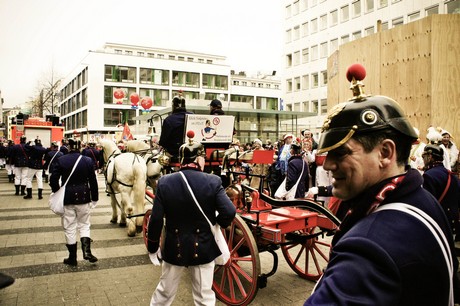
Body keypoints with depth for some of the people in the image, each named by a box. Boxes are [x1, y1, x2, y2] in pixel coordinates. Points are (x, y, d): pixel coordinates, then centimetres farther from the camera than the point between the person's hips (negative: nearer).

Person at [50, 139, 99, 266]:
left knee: (69, 228, 9)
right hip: (83, 197, 1)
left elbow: (53, 179, -6)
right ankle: (86, 250, -1)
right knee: (84, 225, 16)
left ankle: (72, 258, 17)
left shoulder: (61, 160, -6)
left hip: (67, 198, -1)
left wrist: (57, 192, 11)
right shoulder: (88, 160, -4)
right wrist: (95, 198, 7)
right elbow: (93, 181, -2)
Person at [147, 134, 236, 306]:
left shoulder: (165, 182, -11)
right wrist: (218, 224, 2)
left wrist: (152, 246, 3)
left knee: (164, 292, 23)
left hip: (174, 247, 2)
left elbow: (156, 219, -10)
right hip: (204, 248, -1)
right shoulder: (213, 181, -14)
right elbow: (229, 212, -20)